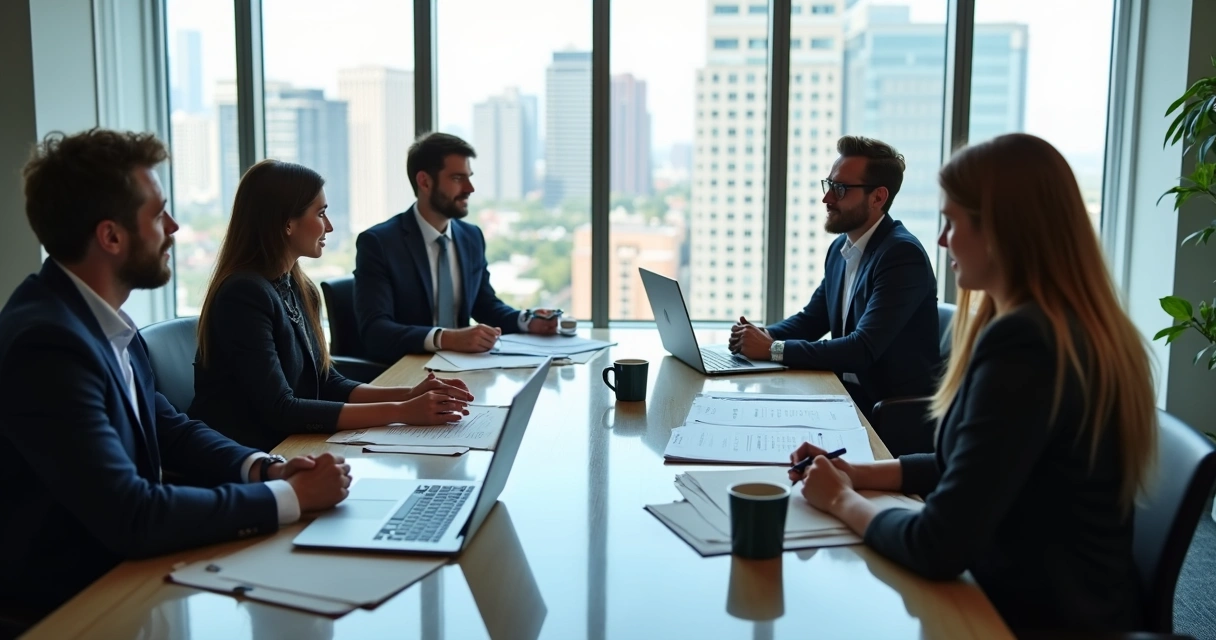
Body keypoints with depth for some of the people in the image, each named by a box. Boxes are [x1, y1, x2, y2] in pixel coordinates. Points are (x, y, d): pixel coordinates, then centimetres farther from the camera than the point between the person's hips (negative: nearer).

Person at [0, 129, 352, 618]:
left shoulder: (100, 316, 1)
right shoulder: (48, 342, -26)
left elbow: (168, 428, 10)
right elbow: (130, 517, -29)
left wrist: (264, 468, -7)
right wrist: (291, 496, -22)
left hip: (121, 569, 7)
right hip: (76, 600, -7)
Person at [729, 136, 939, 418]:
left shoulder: (903, 254, -18)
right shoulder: (841, 248, 8)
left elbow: (863, 349, -24)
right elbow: (811, 319, 16)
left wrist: (773, 349, -22)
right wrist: (761, 336, -4)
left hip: (896, 412, -7)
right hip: (849, 393, 7)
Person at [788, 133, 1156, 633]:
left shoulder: (1022, 344, -25)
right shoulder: (1081, 328, 6)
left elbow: (939, 550, -24)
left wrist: (842, 501, -7)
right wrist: (860, 474, 8)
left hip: (1038, 616, -8)